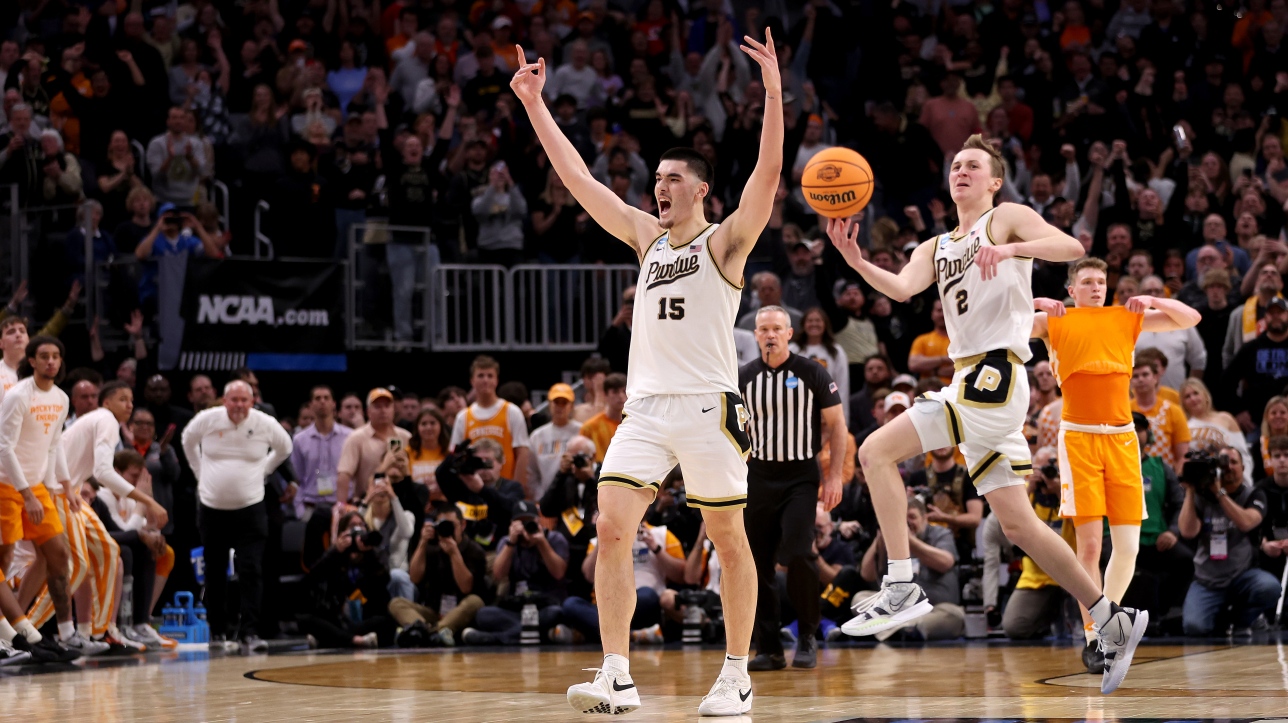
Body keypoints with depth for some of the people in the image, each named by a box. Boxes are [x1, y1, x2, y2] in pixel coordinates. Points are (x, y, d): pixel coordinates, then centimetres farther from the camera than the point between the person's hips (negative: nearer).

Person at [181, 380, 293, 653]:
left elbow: (284, 448, 14)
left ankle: (250, 633, -13)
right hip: (212, 507, 1)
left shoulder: (266, 424, -7)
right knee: (215, 574, 9)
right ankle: (218, 633, 21)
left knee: (251, 573, -11)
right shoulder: (207, 420, -7)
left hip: (250, 508, -1)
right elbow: (188, 441, 14)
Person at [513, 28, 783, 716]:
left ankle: (737, 675, 12)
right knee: (611, 529, -10)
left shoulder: (725, 241, 1)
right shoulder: (645, 236, 16)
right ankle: (616, 677, -10)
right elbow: (578, 178, 17)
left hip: (707, 406, -5)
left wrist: (773, 92, -24)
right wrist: (534, 105, 13)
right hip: (645, 405, 5)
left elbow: (768, 172, -13)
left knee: (729, 541, 3)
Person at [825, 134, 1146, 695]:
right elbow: (903, 289, 2)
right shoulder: (934, 248, 22)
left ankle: (902, 587, -19)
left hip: (995, 377, -8)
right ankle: (1114, 623, 15)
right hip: (970, 383, 8)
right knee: (1018, 524, 9)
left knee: (877, 452, -16)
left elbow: (1072, 248, -14)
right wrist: (856, 262, -15)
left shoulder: (1008, 218, 3)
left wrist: (1010, 248, -30)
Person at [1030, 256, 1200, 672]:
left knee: (1128, 546, -1)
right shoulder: (1054, 321, 6)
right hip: (1079, 438, -3)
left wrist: (1152, 302, -1)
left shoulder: (1127, 319, 13)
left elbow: (1190, 319, 15)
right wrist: (1034, 305, -12)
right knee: (1090, 544, -9)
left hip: (1122, 438, 3)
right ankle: (1092, 640, -3)